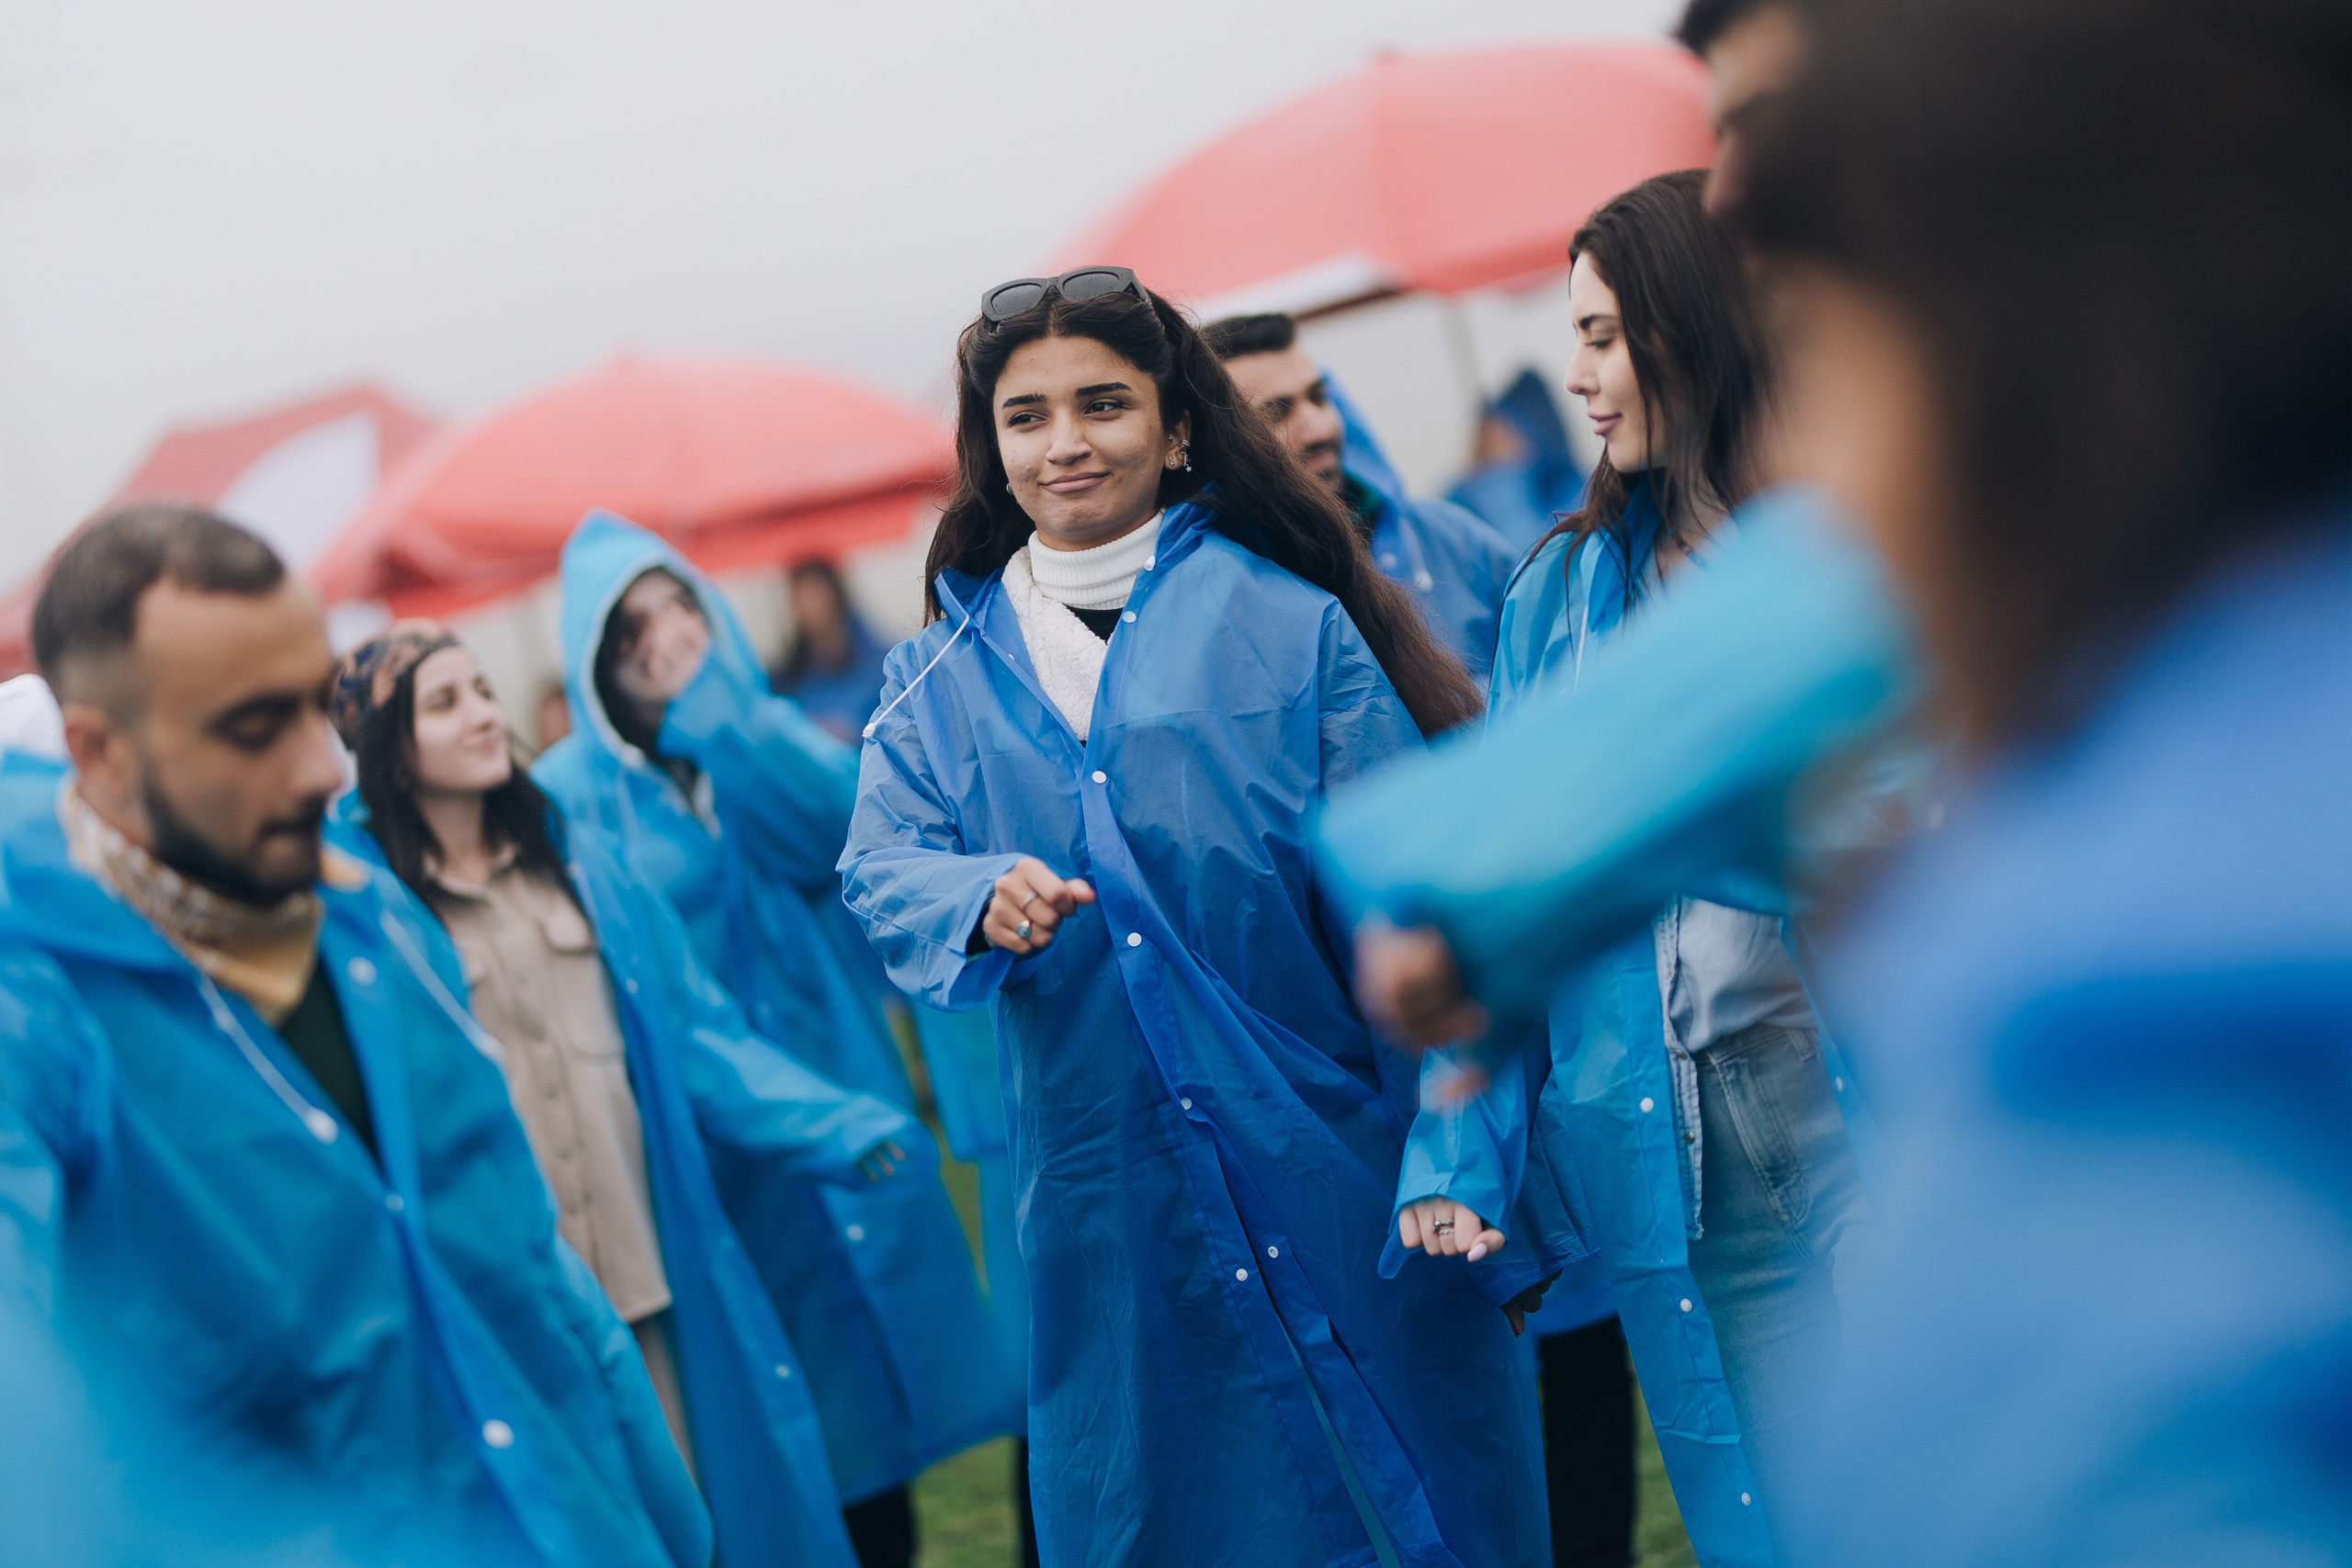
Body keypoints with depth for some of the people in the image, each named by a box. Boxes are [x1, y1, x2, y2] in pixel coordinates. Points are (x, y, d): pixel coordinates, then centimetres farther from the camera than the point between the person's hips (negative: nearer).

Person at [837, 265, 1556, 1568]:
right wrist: (982, 900, -21)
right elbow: (883, 869, 2)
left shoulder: (1286, 621, -1)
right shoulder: (943, 677, 10)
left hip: (1337, 1165, -2)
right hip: (1113, 1203, 3)